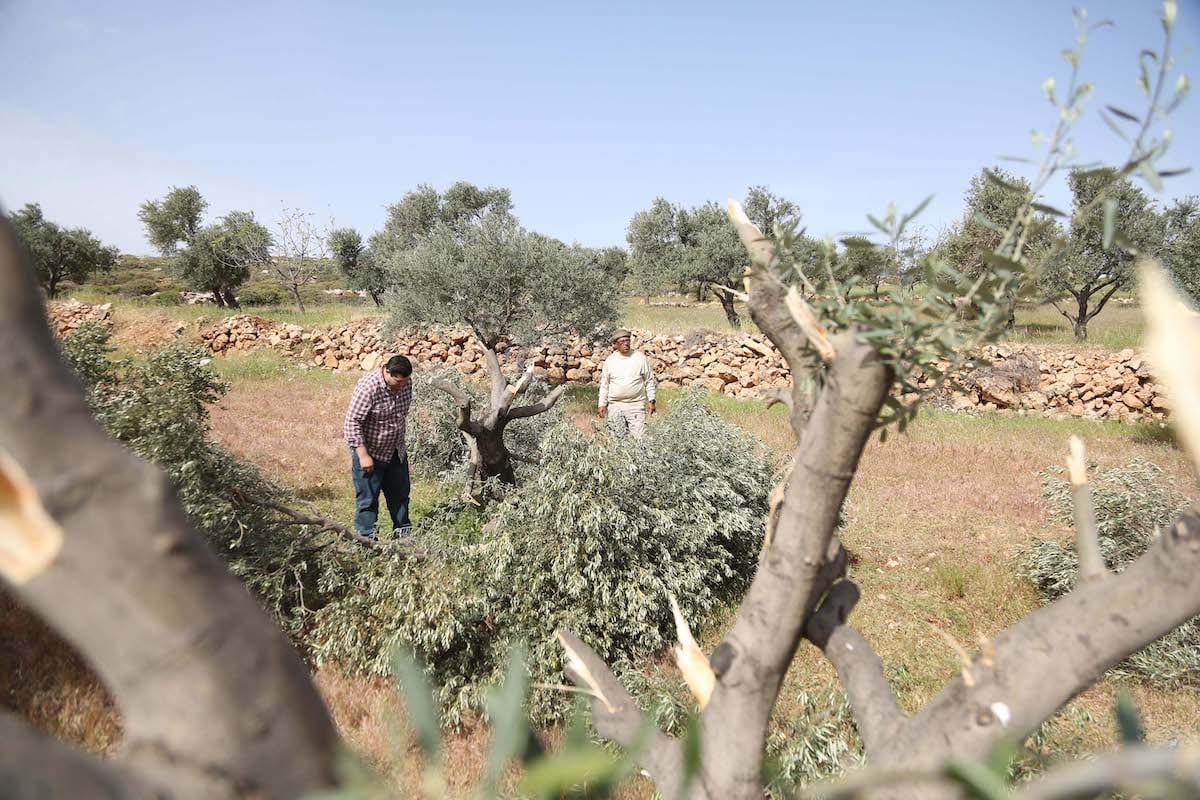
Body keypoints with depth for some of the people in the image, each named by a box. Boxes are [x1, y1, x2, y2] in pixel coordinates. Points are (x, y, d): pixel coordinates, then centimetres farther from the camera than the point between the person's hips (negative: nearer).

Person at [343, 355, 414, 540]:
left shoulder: (406, 382, -6)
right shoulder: (368, 386, -27)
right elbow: (352, 422, -25)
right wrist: (363, 455, -26)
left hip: (396, 451, 7)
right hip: (370, 452, -7)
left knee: (400, 494, 17)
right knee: (368, 499, 1)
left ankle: (403, 533, 32)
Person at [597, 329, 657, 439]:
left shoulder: (640, 357, 1)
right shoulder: (610, 360, 5)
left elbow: (649, 381, 6)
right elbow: (604, 384, 12)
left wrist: (651, 401, 0)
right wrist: (602, 404, 8)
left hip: (636, 405, -1)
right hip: (615, 405, 1)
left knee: (639, 436, -9)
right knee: (617, 436, 4)